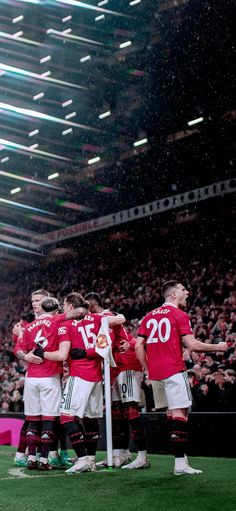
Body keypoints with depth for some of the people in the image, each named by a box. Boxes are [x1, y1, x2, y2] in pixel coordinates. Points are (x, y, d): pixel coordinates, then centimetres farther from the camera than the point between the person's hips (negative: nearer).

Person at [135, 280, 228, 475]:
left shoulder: (149, 316, 16)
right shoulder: (179, 315, -3)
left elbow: (139, 346, 10)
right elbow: (192, 345, -10)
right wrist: (218, 347, 2)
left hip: (155, 372, 7)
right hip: (173, 371, -7)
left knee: (171, 413, 14)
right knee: (179, 413, -7)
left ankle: (181, 456, 17)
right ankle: (180, 463, -11)